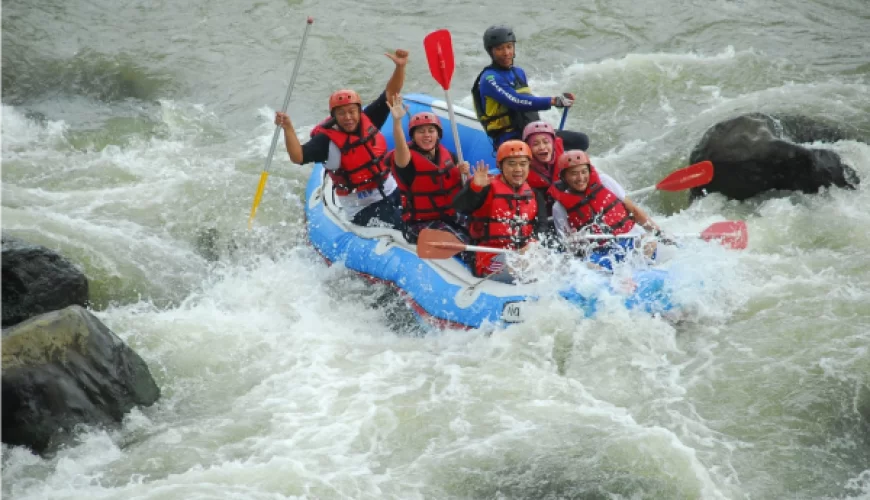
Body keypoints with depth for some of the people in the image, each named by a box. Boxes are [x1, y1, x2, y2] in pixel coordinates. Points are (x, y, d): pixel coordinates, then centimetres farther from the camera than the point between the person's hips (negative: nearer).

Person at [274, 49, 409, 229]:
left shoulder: (368, 120, -2)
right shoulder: (327, 139, -16)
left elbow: (391, 93, -4)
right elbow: (298, 157, -28)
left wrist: (400, 67, -20)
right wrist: (288, 129, -43)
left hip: (391, 192, 6)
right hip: (363, 207, -6)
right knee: (400, 228, -19)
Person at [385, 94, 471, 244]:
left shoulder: (448, 155, 6)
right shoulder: (409, 159, -13)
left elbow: (465, 187, 17)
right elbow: (401, 148, -38)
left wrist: (465, 173, -7)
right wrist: (397, 121, -56)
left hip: (451, 219, 6)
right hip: (421, 224, -6)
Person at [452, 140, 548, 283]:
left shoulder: (532, 193, 14)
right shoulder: (488, 189, -4)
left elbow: (541, 224, 14)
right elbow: (459, 206, -17)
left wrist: (533, 243, -6)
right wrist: (475, 187, -35)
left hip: (525, 252, 6)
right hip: (492, 255, -6)